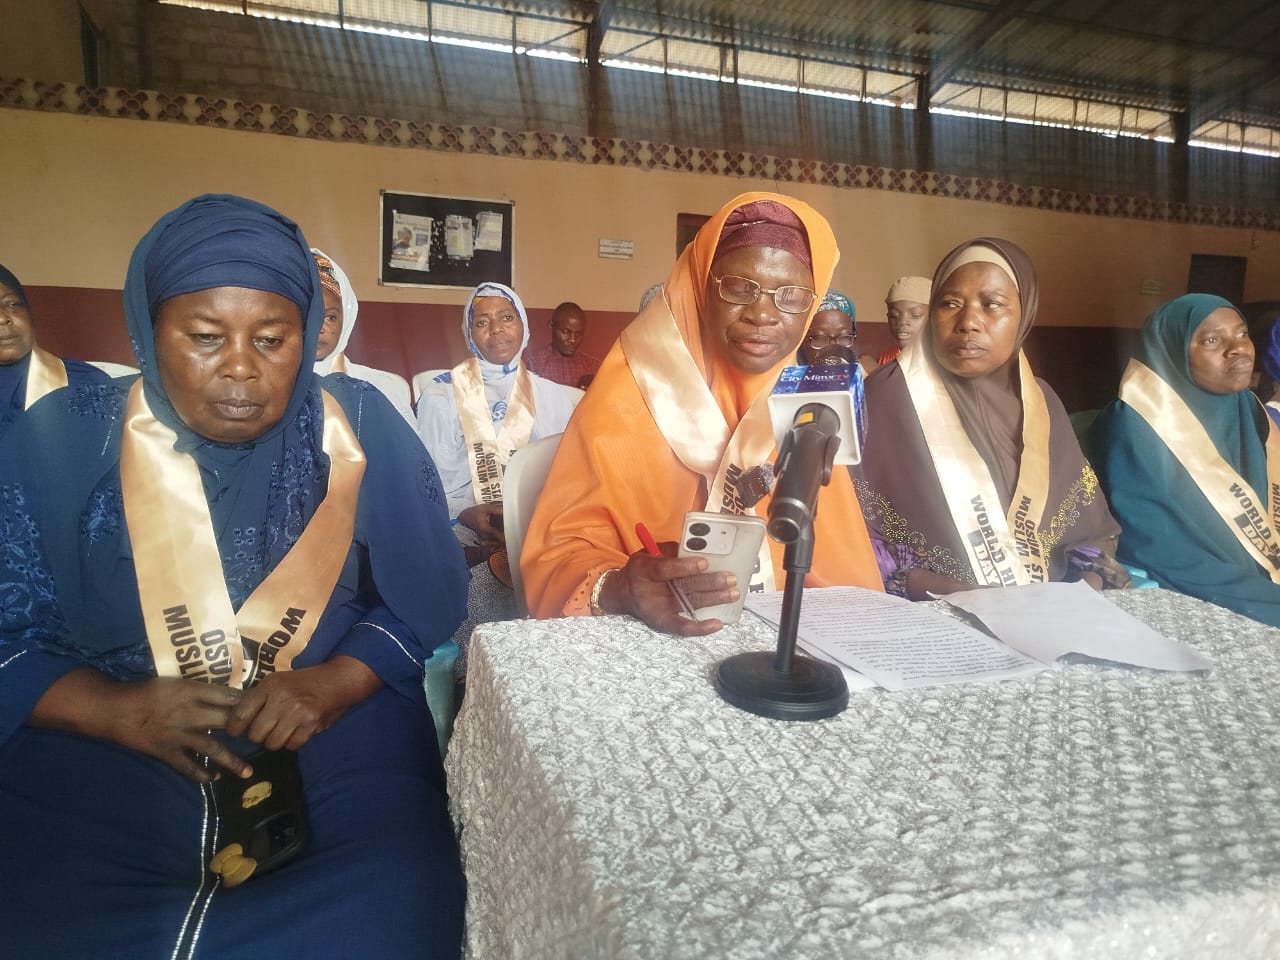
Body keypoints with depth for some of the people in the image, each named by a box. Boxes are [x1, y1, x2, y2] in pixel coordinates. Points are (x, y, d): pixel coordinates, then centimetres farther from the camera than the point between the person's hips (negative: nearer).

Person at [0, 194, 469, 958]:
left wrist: (333, 684, -15)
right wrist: (120, 711, -14)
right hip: (96, 759, 1)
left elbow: (428, 599, 2)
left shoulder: (360, 429, 0)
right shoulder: (63, 441, 2)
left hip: (333, 746, 0)